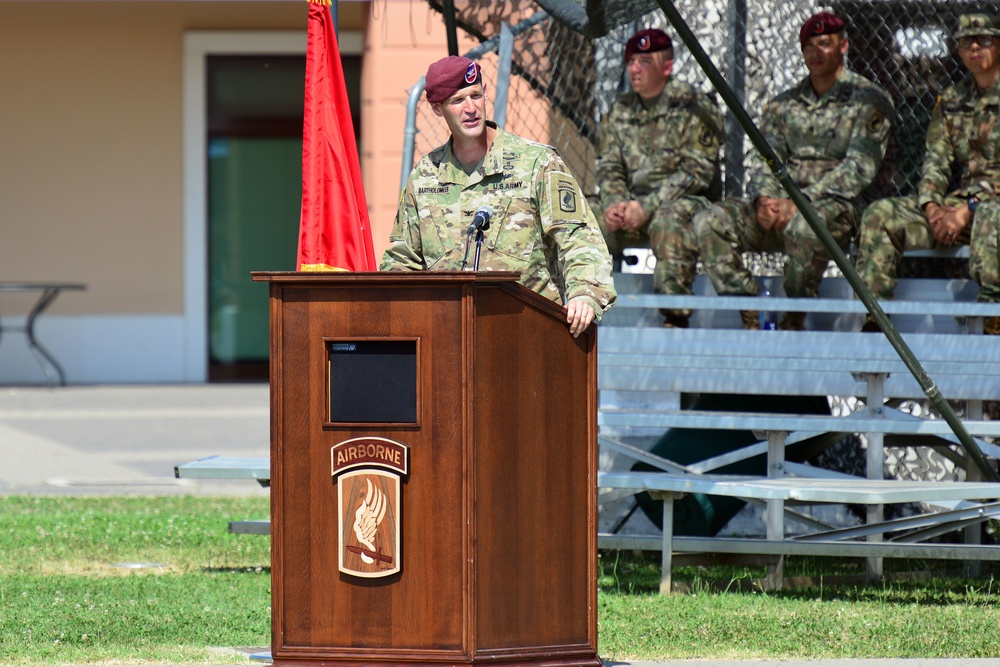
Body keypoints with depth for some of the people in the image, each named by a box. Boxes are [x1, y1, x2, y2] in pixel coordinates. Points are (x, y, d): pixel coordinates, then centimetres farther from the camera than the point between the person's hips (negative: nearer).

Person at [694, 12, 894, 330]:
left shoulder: (868, 101, 2)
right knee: (710, 221, -17)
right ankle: (747, 318, -22)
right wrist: (764, 199, -12)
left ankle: (792, 322, -24)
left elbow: (859, 168, -9)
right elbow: (768, 159, 13)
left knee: (804, 225, -42)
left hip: (840, 207, -6)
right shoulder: (784, 105, 20)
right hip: (785, 203, 6)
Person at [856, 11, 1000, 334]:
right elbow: (936, 159, 10)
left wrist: (967, 209, -20)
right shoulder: (952, 101, 16)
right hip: (959, 201, 6)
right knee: (880, 214, -11)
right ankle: (871, 317, -17)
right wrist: (932, 207, -9)